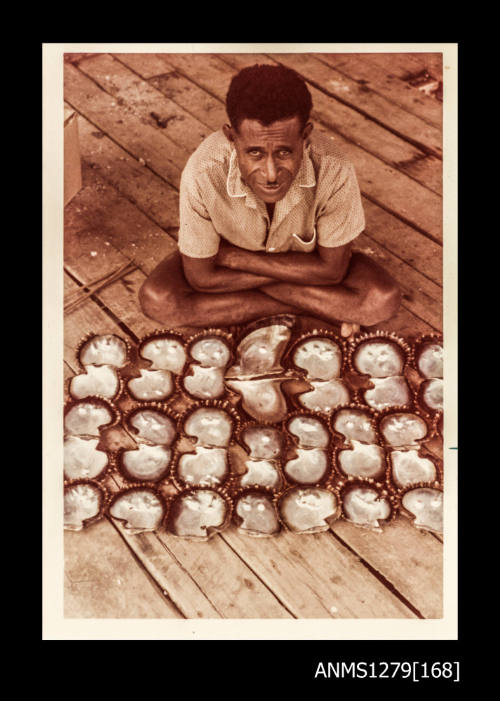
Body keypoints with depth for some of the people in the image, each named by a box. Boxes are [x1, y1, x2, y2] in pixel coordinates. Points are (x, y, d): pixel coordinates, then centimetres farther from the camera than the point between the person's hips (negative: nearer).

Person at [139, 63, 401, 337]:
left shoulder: (333, 171, -35)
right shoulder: (202, 174, -35)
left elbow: (332, 270, -22)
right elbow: (201, 278, -24)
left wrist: (234, 258, -24)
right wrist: (298, 273, -22)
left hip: (310, 259, -1)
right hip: (231, 254, 2)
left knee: (383, 301, -24)